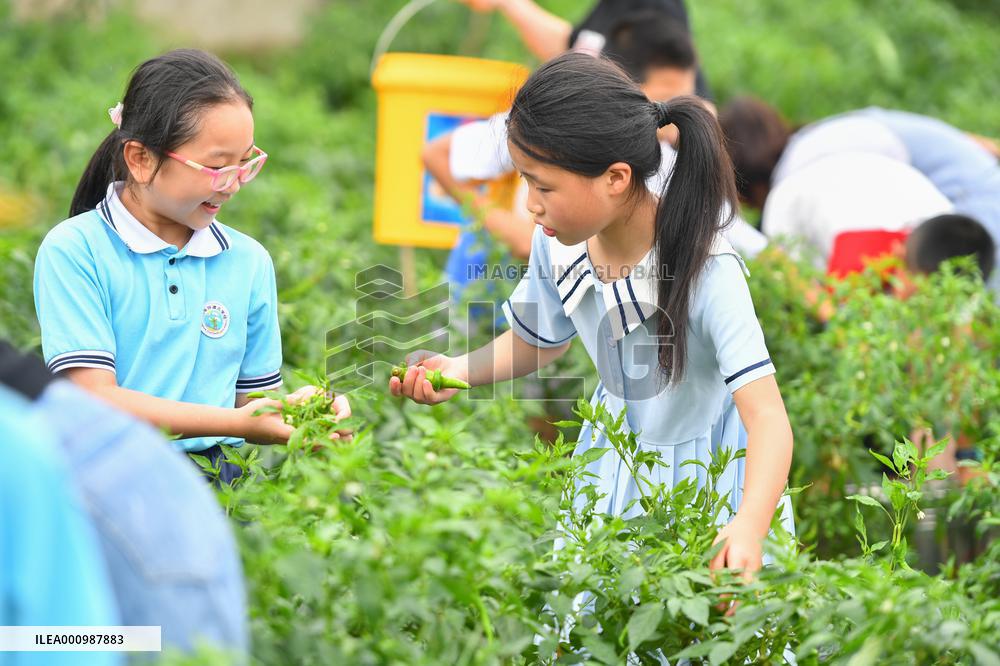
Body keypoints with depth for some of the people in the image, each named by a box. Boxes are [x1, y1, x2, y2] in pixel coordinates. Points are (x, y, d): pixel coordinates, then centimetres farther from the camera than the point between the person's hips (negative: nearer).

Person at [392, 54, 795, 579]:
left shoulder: (707, 271, -34)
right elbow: (538, 343, 7)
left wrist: (749, 528, -58)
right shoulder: (555, 244, -16)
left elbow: (768, 418, -40)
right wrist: (457, 371, -14)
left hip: (702, 463, -5)